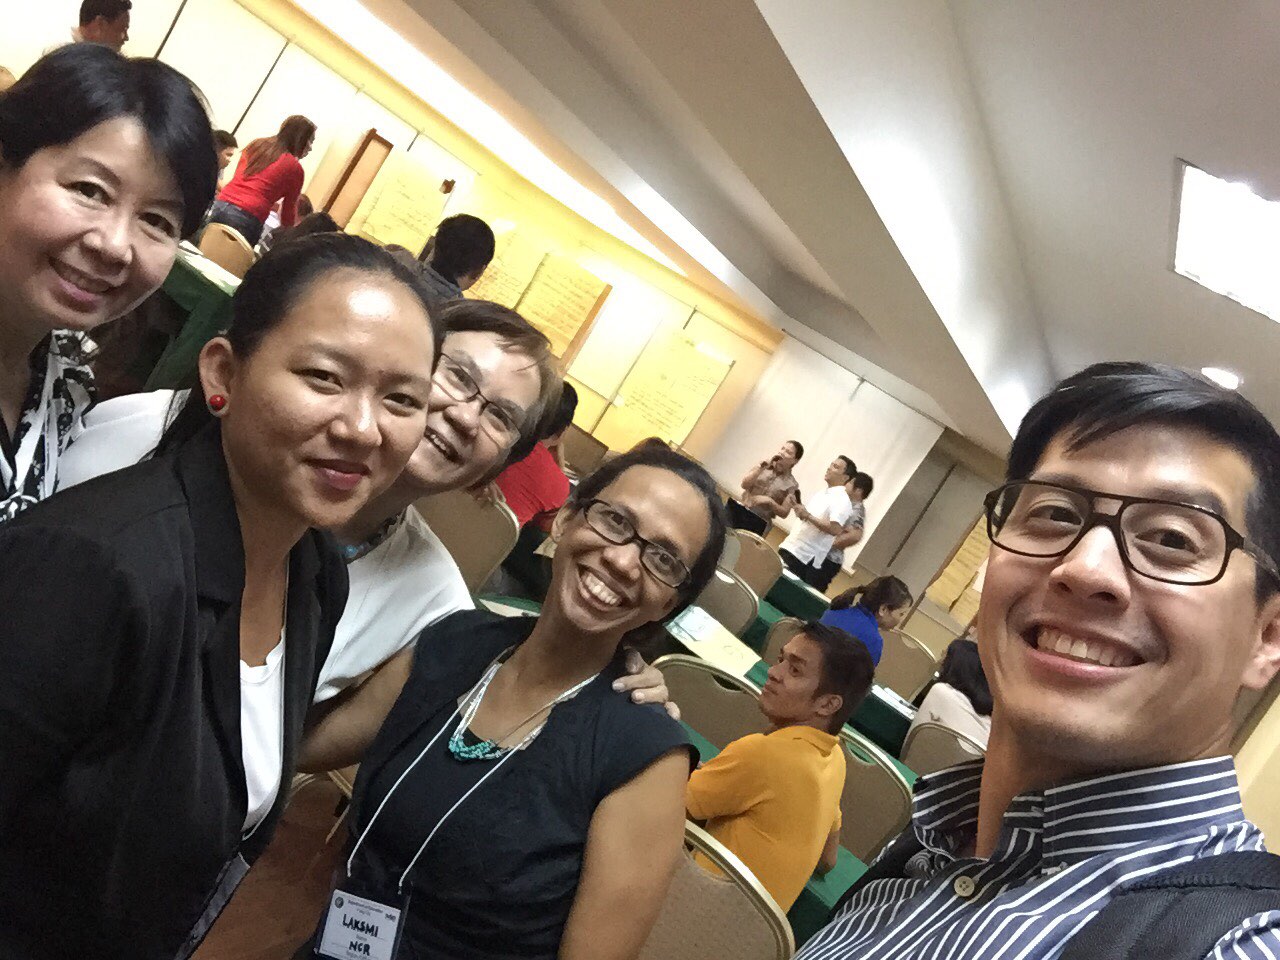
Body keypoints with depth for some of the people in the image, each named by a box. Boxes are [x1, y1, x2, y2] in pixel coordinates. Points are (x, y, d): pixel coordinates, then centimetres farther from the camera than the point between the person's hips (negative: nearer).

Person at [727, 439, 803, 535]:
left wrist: (770, 501, -19)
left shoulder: (791, 485, -2)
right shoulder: (764, 464, 7)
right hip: (736, 509, 3)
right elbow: (744, 484, -4)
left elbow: (784, 512, -2)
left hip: (757, 522, -3)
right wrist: (763, 466, -12)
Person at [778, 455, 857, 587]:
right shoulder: (821, 493, 15)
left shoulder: (842, 500, -13)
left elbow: (834, 529, -25)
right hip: (789, 547, 8)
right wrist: (797, 506, 7)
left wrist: (807, 515, -24)